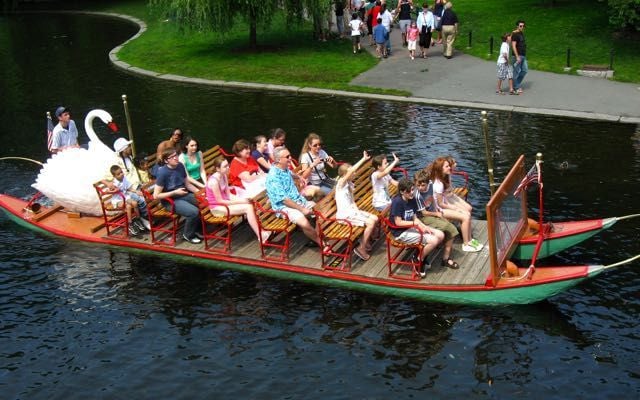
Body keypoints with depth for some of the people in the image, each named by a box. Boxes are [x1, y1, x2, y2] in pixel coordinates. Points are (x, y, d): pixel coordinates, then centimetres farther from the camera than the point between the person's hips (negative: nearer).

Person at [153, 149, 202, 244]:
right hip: (170, 200, -7)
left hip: (184, 195, 7)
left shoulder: (180, 166, -1)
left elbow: (187, 184, 11)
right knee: (194, 211, -26)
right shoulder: (163, 172, -20)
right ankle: (188, 234, 1)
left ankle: (195, 229, 12)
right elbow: (156, 195, -19)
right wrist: (175, 192, -20)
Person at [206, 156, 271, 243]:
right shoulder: (214, 181, -24)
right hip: (217, 208, -8)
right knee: (248, 207, -21)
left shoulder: (224, 176, 3)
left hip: (224, 202, 8)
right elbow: (220, 201, -21)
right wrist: (239, 201, -19)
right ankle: (260, 235, -17)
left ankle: (260, 231, -11)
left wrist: (241, 199, -9)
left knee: (250, 204, -11)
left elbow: (228, 194, 7)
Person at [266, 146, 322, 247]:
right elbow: (284, 199, -24)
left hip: (298, 201, 10)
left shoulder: (286, 169, 5)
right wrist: (302, 209, -21)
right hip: (284, 206, -10)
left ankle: (316, 239, 10)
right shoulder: (273, 176, -23)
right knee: (305, 223, -30)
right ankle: (321, 243, -7)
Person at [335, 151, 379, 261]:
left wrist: (357, 210, -4)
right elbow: (351, 170, -27)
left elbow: (352, 201, 14)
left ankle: (366, 241, 17)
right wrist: (364, 159, -24)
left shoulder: (350, 184, 15)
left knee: (375, 218, 0)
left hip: (352, 211, 9)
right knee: (371, 222, -17)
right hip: (345, 214, -9)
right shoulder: (341, 183, -12)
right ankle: (361, 248, -7)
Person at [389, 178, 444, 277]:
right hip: (401, 233, -9)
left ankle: (422, 255, 14)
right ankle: (418, 261, 2)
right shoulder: (397, 202, -21)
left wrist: (424, 226, -10)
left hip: (411, 228, 9)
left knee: (440, 235, 1)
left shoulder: (412, 200, 4)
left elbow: (415, 218, 8)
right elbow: (398, 222, -21)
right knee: (433, 240, -20)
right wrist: (416, 223, -19)